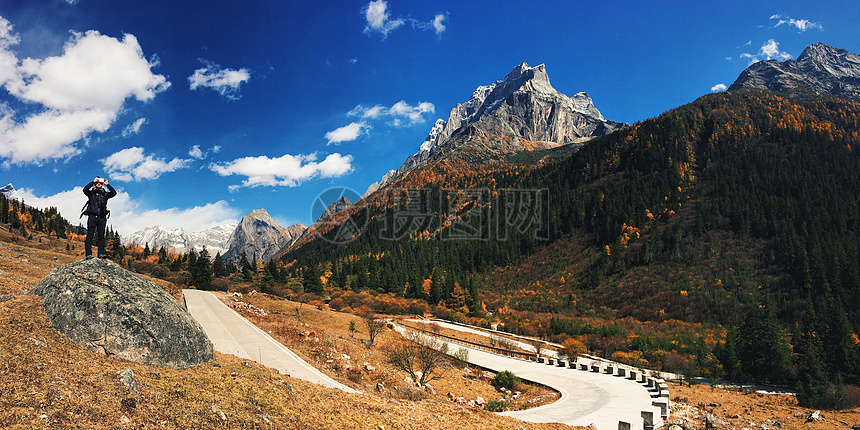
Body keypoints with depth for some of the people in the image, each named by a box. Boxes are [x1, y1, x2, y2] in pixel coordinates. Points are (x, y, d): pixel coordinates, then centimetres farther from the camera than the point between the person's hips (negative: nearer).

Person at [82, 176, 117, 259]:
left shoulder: (105, 194, 16)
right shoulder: (91, 193, 11)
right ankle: (88, 254, -6)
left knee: (101, 236, -1)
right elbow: (85, 189, -9)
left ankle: (101, 253, -2)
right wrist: (93, 182, -11)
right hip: (92, 216, -2)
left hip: (102, 217, 2)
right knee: (90, 235, -5)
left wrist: (107, 185, -7)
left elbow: (114, 193, 0)